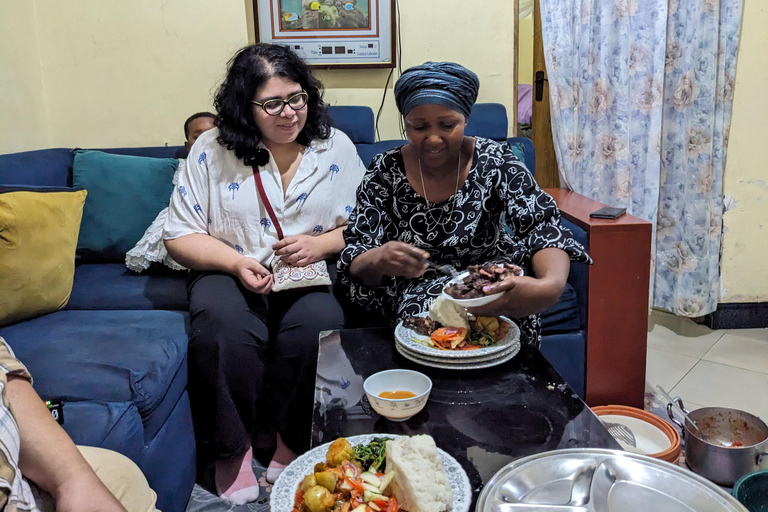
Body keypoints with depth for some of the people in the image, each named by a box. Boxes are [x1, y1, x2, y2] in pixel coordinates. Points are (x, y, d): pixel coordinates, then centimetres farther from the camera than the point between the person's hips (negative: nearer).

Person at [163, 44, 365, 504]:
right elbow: (180, 234, 3)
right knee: (226, 328, -33)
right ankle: (232, 448, -8)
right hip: (230, 272, 0)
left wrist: (321, 244, -14)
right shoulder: (211, 151, 2)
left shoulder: (336, 147, 5)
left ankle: (293, 445, -6)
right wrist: (235, 262, -14)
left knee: (317, 325, -32)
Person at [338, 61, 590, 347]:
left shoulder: (494, 161, -10)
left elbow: (544, 226, -20)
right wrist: (377, 260, -37)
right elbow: (355, 263, -10)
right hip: (415, 292, 0)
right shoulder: (385, 172, -8)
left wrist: (551, 285, -43)